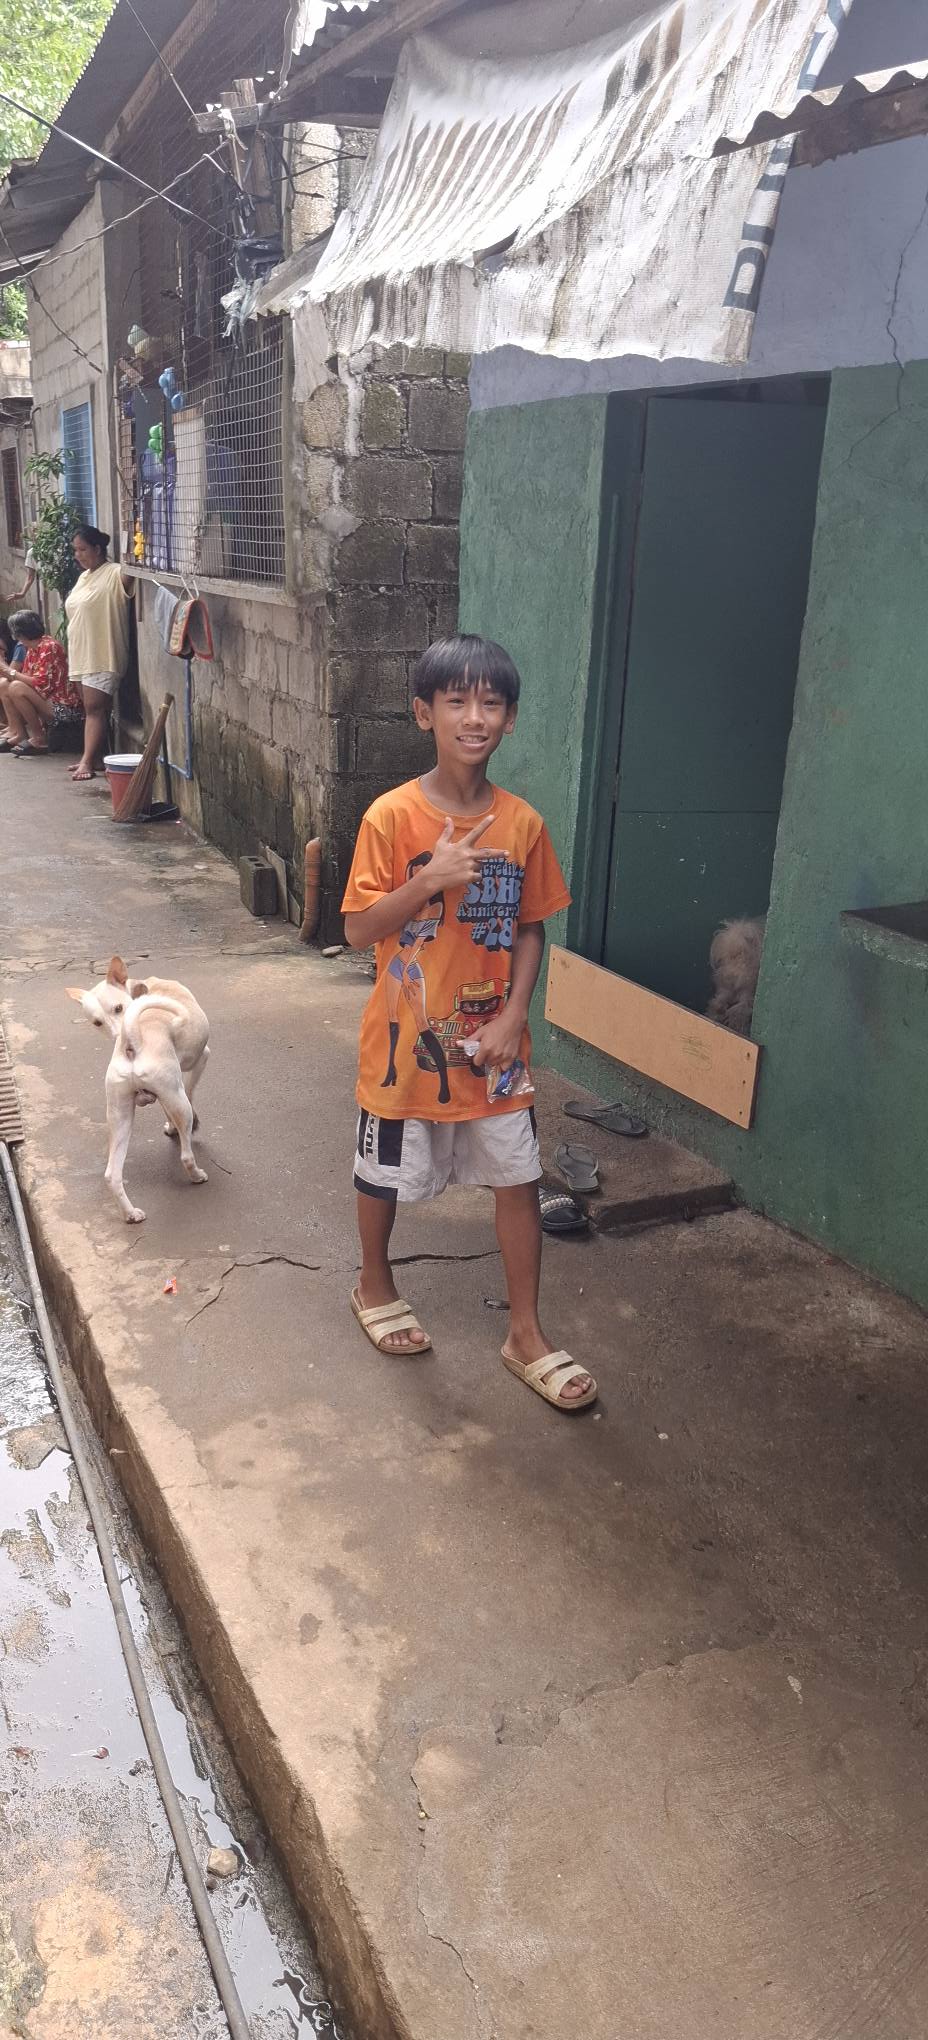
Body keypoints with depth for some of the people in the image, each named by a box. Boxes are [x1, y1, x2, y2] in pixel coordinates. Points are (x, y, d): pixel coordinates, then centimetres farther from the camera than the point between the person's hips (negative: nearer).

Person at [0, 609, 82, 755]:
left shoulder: (49, 647, -16)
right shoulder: (32, 649, 10)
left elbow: (41, 684, -23)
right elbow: (27, 678, 9)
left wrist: (13, 673, -13)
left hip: (64, 707, -10)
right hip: (47, 701, 10)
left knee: (16, 688, -25)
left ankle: (39, 739, -14)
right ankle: (17, 733, -3)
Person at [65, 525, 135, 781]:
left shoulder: (114, 574, -10)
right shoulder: (84, 576, 16)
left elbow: (130, 577, -32)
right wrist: (74, 651, 21)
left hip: (103, 655, -9)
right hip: (83, 655, 9)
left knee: (95, 708, -10)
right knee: (92, 708, 11)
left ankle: (88, 761, -10)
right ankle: (95, 757, 17)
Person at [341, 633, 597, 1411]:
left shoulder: (523, 823, -4)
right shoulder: (392, 816, -14)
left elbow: (530, 930, 3)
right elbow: (358, 931, -14)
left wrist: (512, 1016, -9)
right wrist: (431, 878, -27)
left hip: (492, 1040, 3)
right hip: (407, 1038, -2)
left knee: (520, 1179, 7)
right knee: (385, 1174, 15)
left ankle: (527, 1334, 23)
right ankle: (376, 1286, 43)